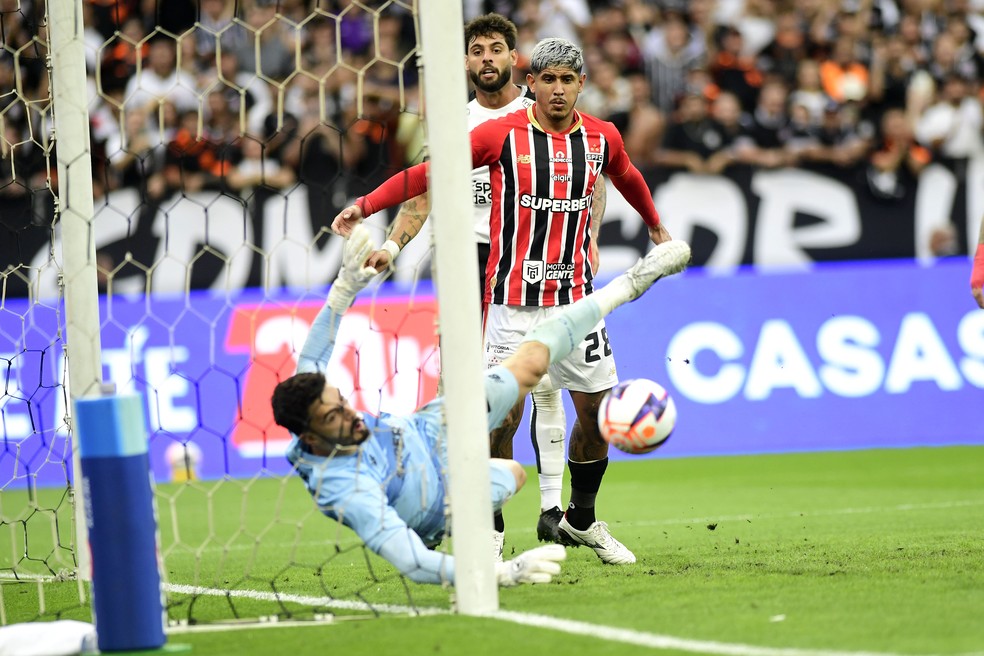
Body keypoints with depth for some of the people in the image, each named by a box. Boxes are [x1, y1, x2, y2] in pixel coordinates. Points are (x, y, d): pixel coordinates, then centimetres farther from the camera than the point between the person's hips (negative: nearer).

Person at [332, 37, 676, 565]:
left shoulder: (601, 138, 5)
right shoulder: (501, 134, -6)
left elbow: (628, 179, 27)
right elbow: (429, 172, -6)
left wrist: (656, 227, 43)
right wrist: (366, 205, -14)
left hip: (575, 298, 4)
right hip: (512, 300, -4)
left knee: (597, 409, 5)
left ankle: (580, 521, 25)